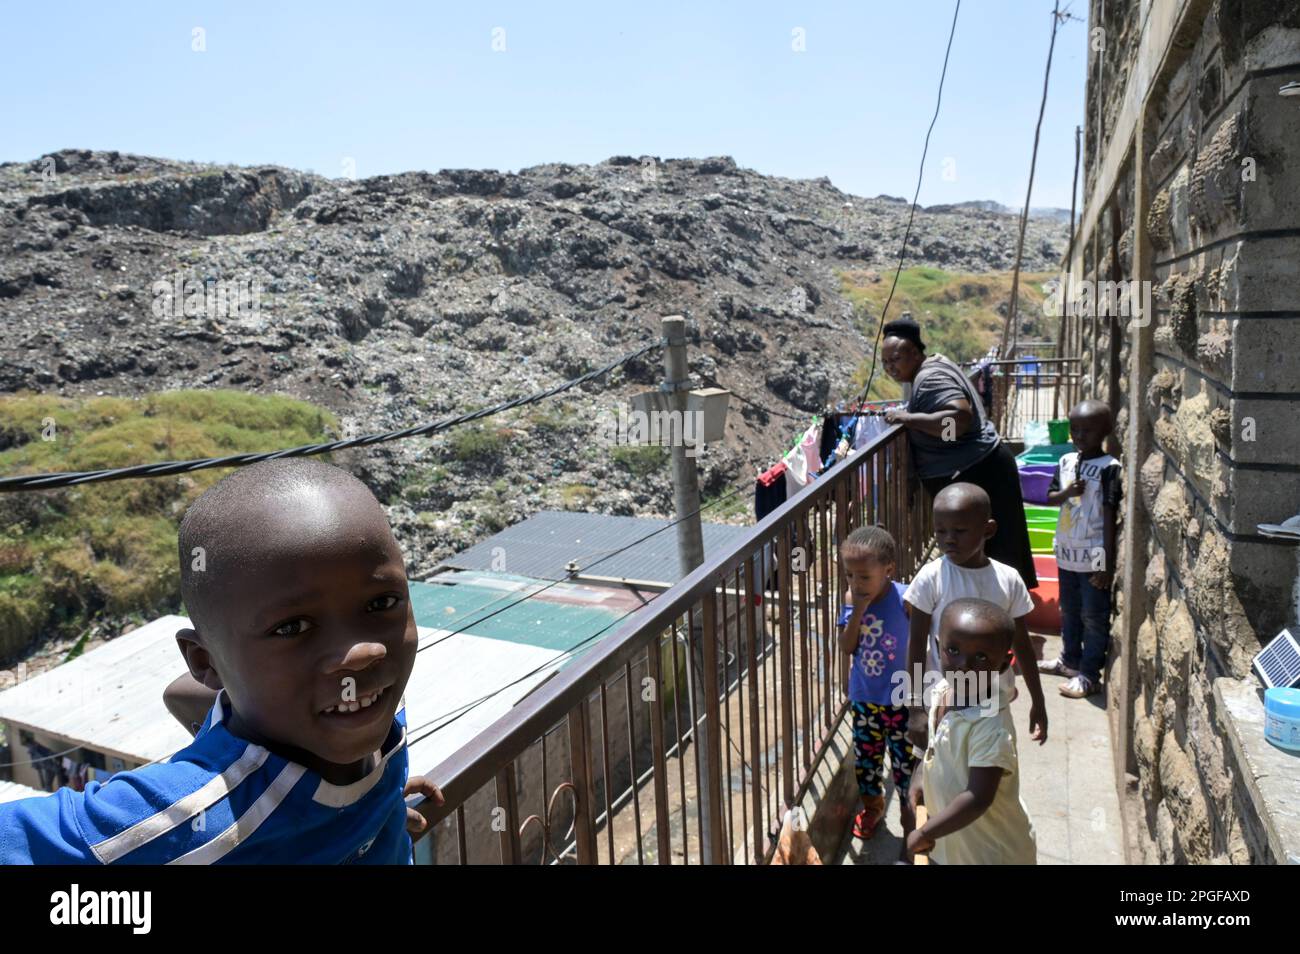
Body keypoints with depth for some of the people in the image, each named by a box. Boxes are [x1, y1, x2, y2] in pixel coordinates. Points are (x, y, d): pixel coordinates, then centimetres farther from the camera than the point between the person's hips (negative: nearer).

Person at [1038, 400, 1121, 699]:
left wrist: (1108, 563, -16)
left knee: (1094, 616, 4)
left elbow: (1109, 516, -14)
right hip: (1067, 551, 6)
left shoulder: (1109, 468, -13)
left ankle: (1089, 674, 12)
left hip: (1093, 557, -6)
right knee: (1069, 611, 20)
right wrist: (1067, 492, -14)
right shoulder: (1066, 461, 5)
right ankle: (1070, 660, 36)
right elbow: (1050, 497, 10)